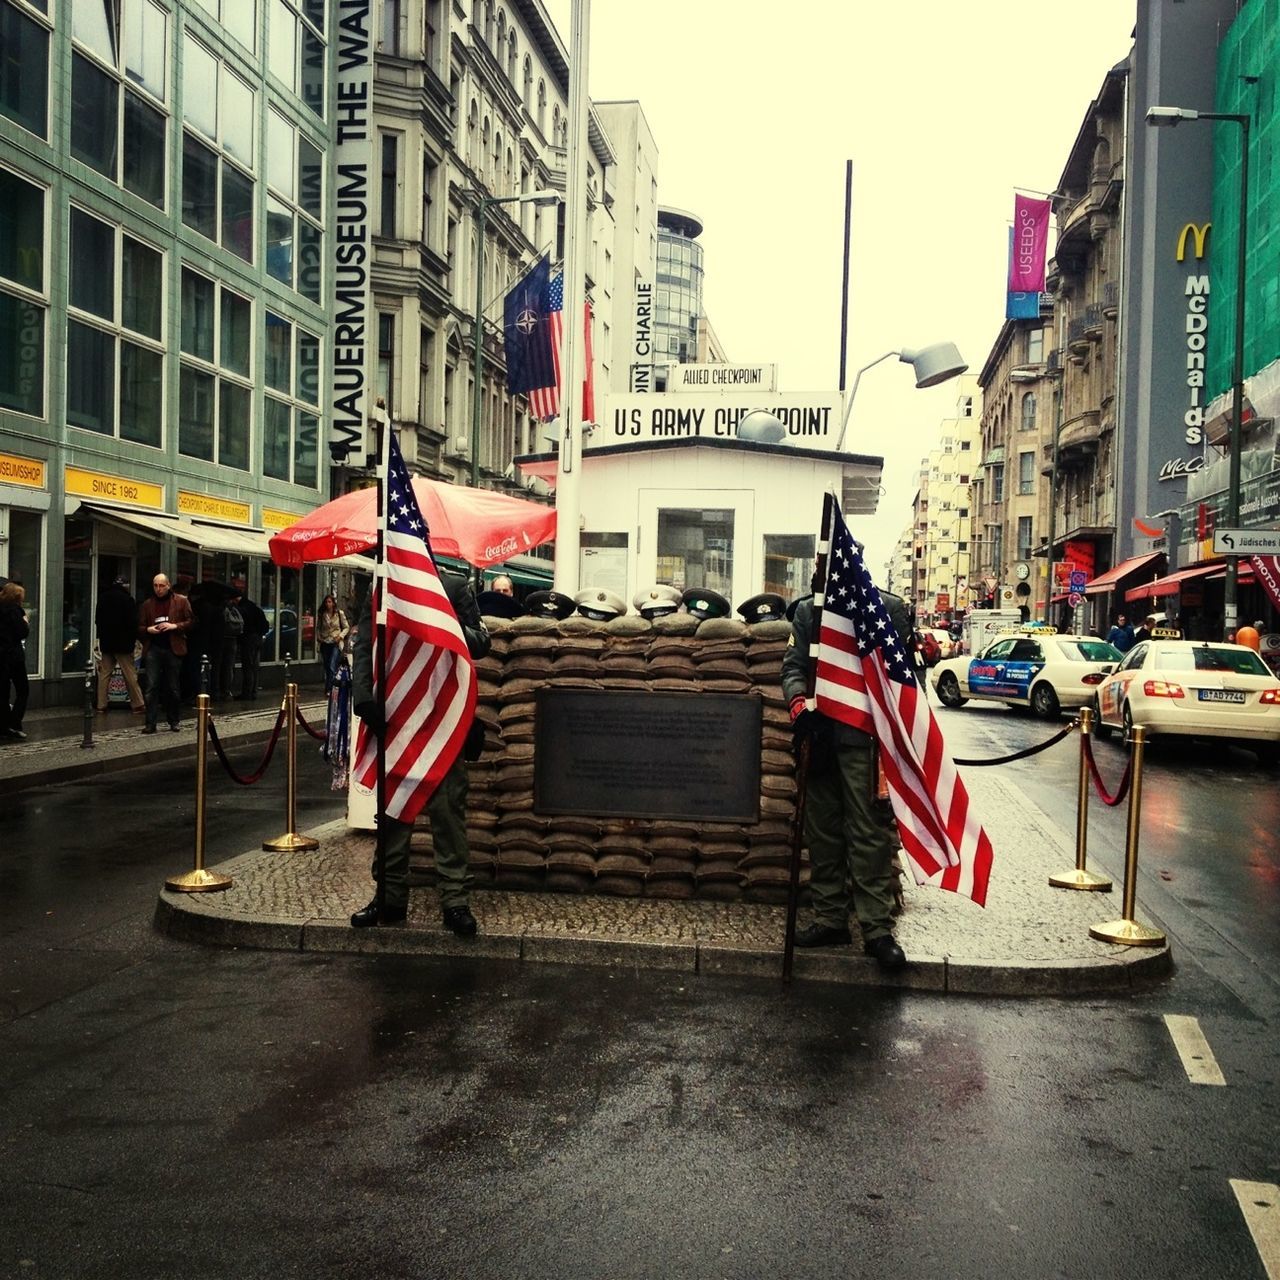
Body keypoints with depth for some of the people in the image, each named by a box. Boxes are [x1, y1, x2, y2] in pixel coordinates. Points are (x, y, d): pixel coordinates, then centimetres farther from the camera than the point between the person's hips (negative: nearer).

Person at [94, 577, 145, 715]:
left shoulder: (102, 598, 8)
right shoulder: (128, 600, -9)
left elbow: (97, 620, 14)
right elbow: (133, 623, -10)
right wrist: (133, 641, -1)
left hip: (106, 643, 4)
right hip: (123, 643, -4)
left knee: (104, 675, 6)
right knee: (130, 675, 0)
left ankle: (101, 706, 4)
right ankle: (138, 705, 3)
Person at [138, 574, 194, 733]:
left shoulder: (181, 601, 4)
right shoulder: (147, 604, 10)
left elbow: (191, 621, 2)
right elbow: (140, 627, 14)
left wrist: (174, 626, -13)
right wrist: (148, 629, -8)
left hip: (173, 648, -1)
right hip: (153, 649, 1)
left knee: (172, 687, 7)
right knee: (152, 686, -5)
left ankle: (174, 721, 19)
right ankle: (150, 723, -3)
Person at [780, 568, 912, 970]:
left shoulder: (890, 608, 2)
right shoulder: (808, 610, 13)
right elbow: (793, 665, 10)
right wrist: (798, 702, -10)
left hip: (864, 737, -4)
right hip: (820, 733, 5)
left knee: (869, 832, -7)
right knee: (822, 831, 10)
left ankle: (877, 928, -1)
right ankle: (830, 919, 20)